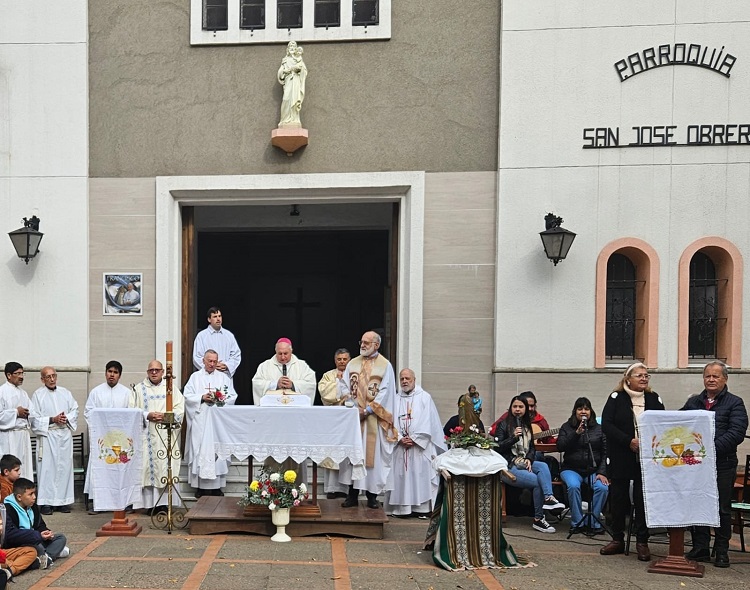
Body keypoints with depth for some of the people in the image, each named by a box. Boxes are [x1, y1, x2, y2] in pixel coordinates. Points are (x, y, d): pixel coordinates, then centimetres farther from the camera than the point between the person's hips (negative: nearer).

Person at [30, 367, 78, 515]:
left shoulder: (65, 393, 12)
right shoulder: (38, 395, 0)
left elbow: (75, 410, 10)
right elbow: (34, 418, -5)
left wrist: (67, 418, -8)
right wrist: (52, 419, -14)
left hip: (65, 435, 4)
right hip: (47, 435, -3)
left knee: (65, 467, 4)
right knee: (47, 468, -4)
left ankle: (63, 500, 11)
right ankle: (46, 502, 1)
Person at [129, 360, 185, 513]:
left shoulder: (172, 389, 13)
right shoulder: (138, 389, 10)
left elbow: (180, 410, 5)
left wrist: (166, 416, -11)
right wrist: (147, 416, -13)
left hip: (167, 436, 1)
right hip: (146, 436, 0)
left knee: (166, 468, -4)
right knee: (147, 466, -5)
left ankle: (163, 503, 0)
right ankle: (149, 503, -1)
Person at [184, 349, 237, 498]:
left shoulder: (224, 378, 14)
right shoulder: (195, 377, 11)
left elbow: (232, 397, 8)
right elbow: (187, 395, 3)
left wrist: (222, 399, -10)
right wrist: (202, 397, -10)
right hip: (200, 421, -1)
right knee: (200, 450, -4)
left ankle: (217, 486, 2)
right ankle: (200, 486, 1)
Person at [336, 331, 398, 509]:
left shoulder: (385, 365, -1)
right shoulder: (353, 363, 11)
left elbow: (385, 392, -7)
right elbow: (344, 386, 7)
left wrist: (368, 410, -13)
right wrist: (351, 405, -8)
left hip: (373, 418, -3)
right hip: (353, 415, 3)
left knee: (372, 453, 0)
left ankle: (372, 495, 9)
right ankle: (352, 494, 9)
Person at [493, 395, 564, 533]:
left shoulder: (527, 426, 18)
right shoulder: (503, 425, -1)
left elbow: (532, 447, 20)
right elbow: (498, 447, -9)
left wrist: (529, 459, -2)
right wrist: (514, 437, -20)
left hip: (524, 463, 6)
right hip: (508, 466, -6)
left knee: (543, 466, -24)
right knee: (537, 481, -22)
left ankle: (548, 498, -35)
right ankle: (538, 519, -13)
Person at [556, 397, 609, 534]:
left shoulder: (599, 429, 11)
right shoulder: (567, 427, 9)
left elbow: (605, 452, 5)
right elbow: (560, 447, -7)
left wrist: (602, 472, -8)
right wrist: (576, 433, -15)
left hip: (594, 470, 1)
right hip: (572, 469, -1)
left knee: (603, 487, -28)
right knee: (573, 486, -33)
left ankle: (593, 522, -9)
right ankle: (577, 522, -15)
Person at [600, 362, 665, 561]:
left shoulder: (654, 399, 7)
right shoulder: (616, 397, -1)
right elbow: (606, 425, -9)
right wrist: (629, 441, -19)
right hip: (620, 457, -1)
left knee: (643, 499, 2)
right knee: (618, 498, 6)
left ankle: (642, 542, 12)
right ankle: (618, 539, 18)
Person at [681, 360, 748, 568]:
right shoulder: (692, 402, 13)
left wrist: (713, 446, -23)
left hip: (723, 464, -4)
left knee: (722, 509, 6)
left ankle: (721, 551, 16)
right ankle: (700, 548, 19)